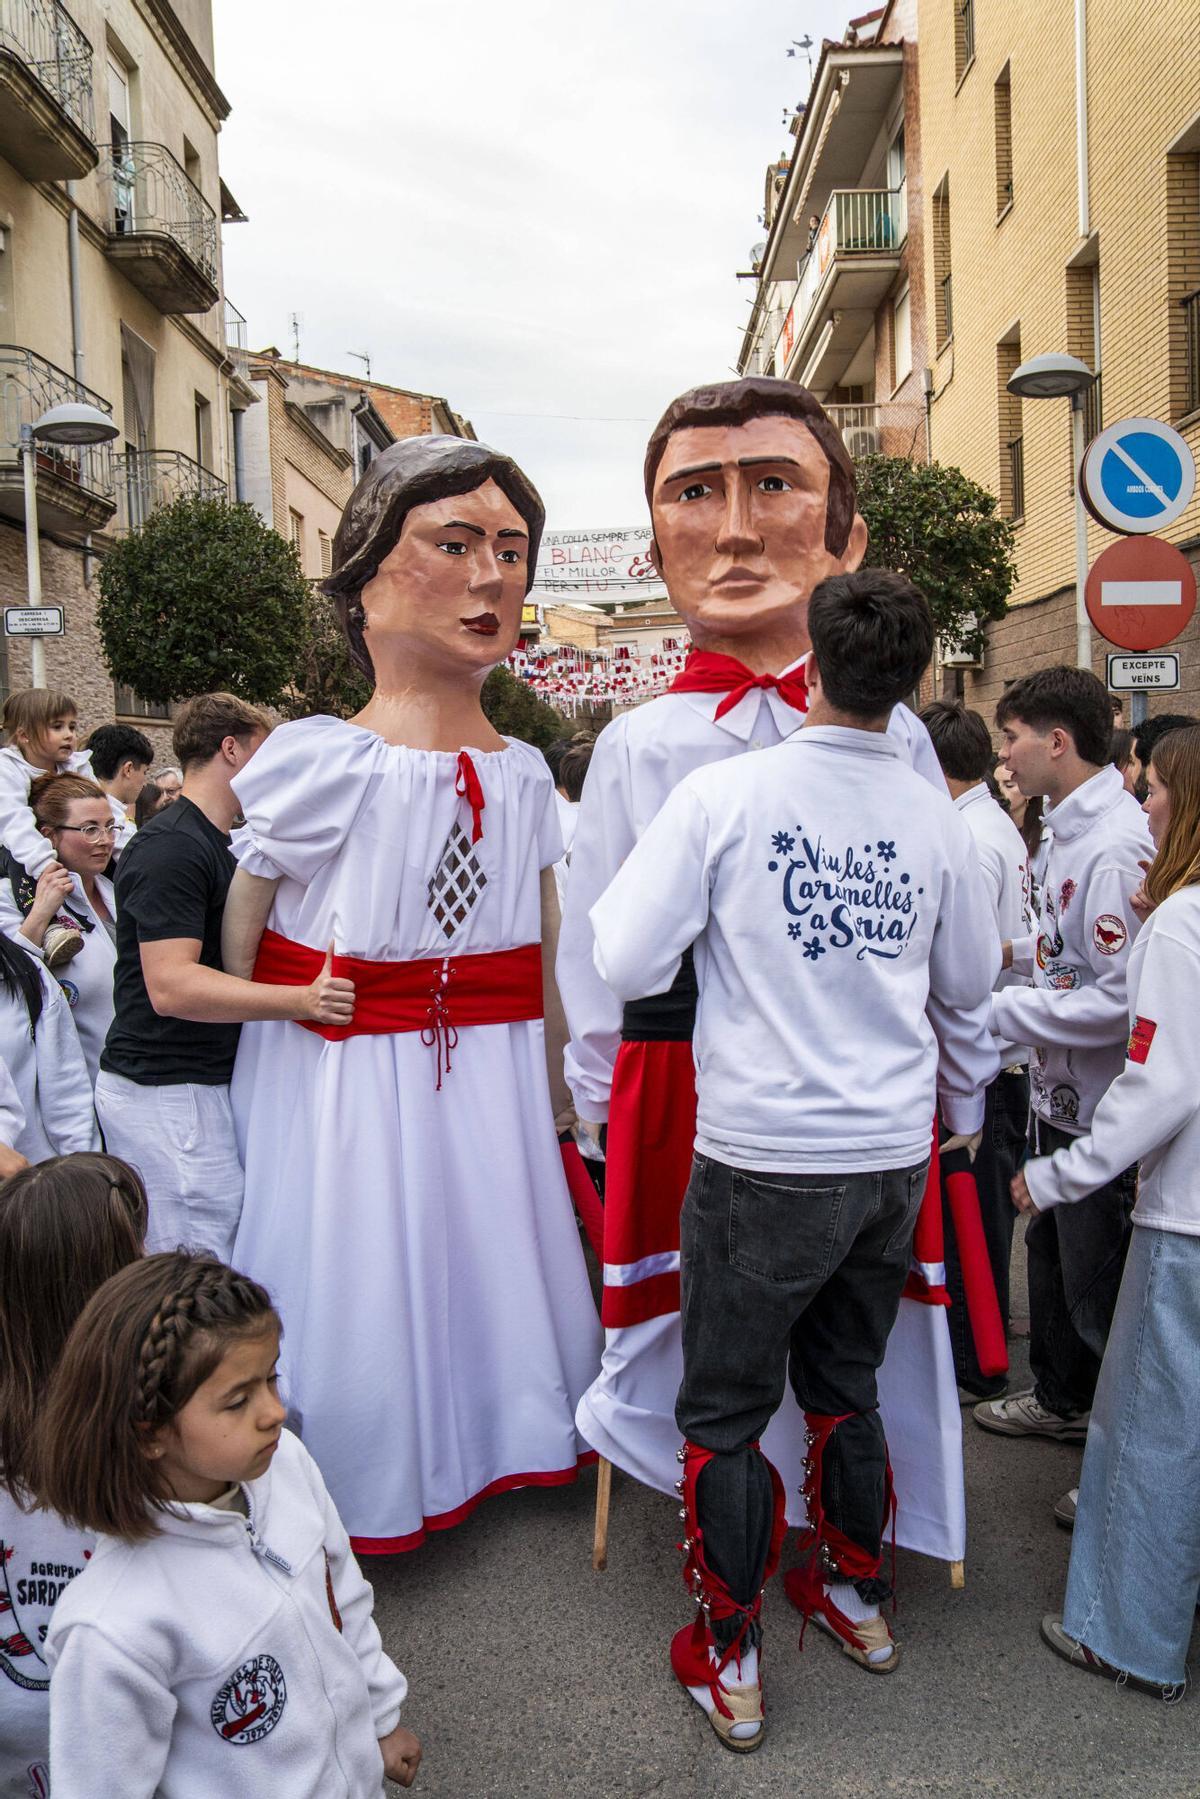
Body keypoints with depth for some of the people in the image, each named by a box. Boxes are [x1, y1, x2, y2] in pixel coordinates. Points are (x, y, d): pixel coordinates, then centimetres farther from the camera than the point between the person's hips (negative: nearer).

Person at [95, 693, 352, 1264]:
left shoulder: (212, 845, 18)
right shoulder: (172, 848, -16)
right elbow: (170, 985, -27)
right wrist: (302, 1000, -36)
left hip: (198, 1083, 10)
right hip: (167, 1091, -10)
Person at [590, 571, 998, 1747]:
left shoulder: (723, 794, -14)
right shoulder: (935, 820, -1)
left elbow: (627, 965, -12)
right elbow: (968, 983, 13)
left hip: (765, 1157, -4)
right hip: (894, 1153, 5)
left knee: (725, 1410, 13)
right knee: (845, 1386, 24)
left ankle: (729, 1661, 27)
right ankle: (856, 1595, 44)